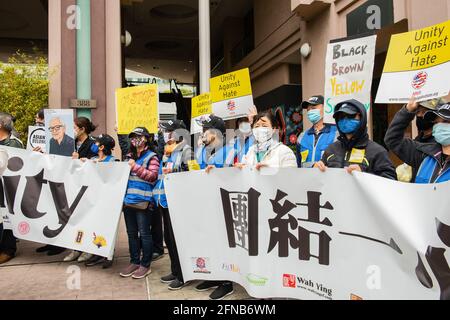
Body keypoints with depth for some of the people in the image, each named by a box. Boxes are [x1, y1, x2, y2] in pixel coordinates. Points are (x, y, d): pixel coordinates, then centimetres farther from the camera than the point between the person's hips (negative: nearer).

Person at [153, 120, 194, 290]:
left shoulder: (185, 150, -9)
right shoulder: (167, 152, 16)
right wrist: (159, 196, 20)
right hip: (165, 199, 9)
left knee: (176, 238, -3)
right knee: (168, 237, 14)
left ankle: (182, 275, 10)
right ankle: (175, 271, 28)